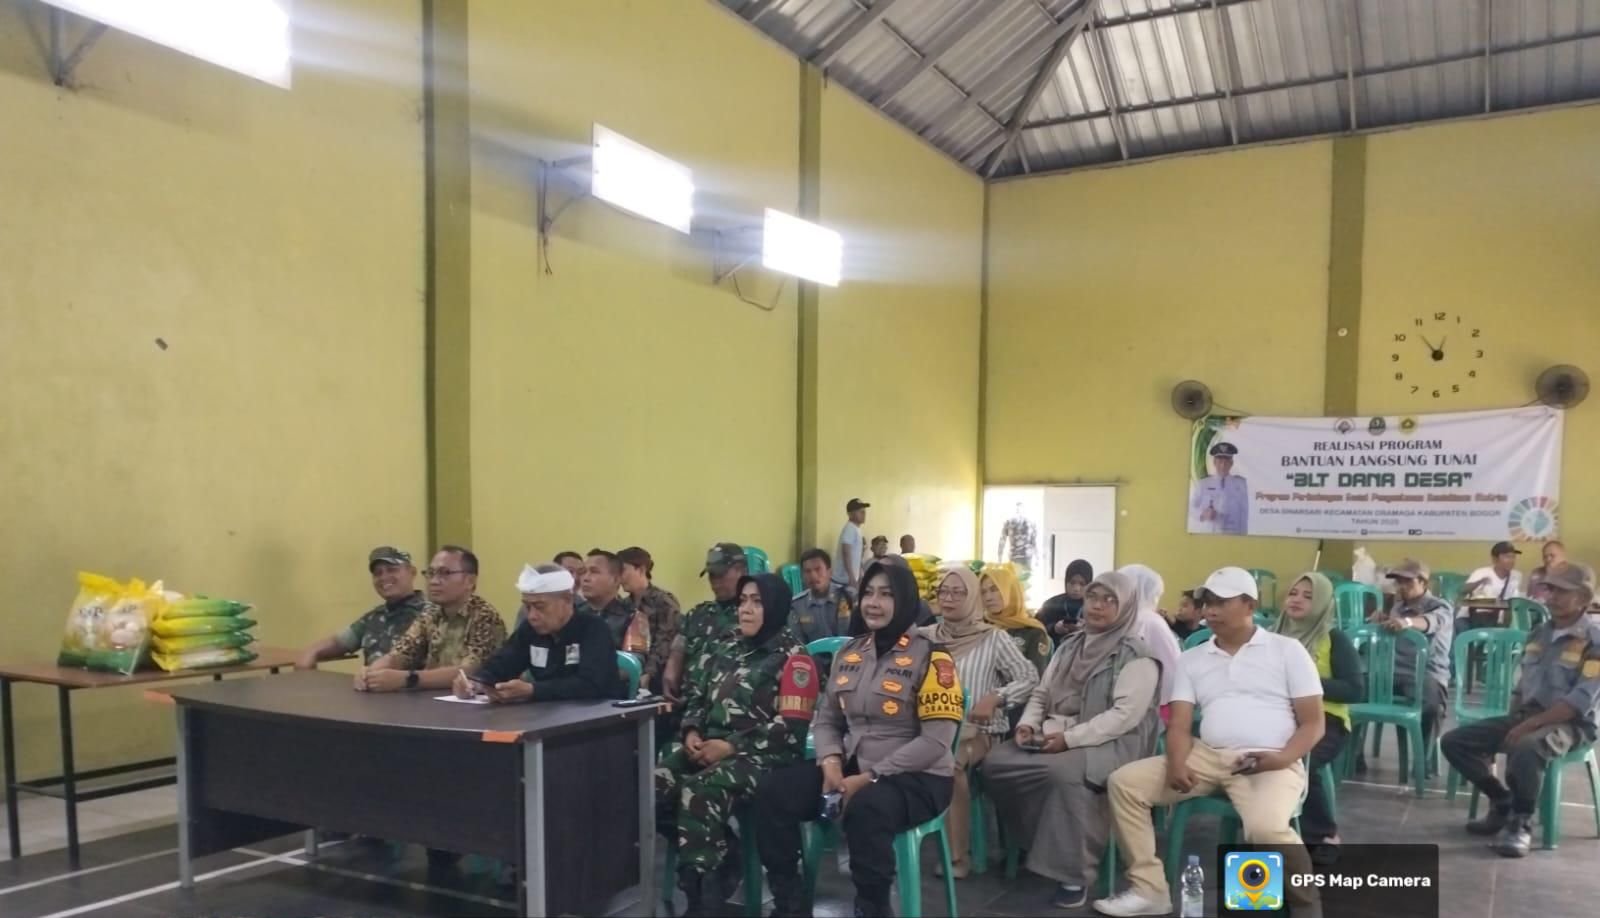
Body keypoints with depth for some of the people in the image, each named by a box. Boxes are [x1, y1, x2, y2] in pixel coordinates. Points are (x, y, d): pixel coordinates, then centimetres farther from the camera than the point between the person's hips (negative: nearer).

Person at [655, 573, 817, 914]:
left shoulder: (793, 659, -3)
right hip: (710, 746, 7)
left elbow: (791, 729, -12)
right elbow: (699, 696, 21)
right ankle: (719, 852, -2)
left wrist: (731, 746, -17)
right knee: (654, 783, -20)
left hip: (762, 757, -7)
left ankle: (702, 896, -21)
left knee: (698, 792, -34)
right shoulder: (732, 653, 21)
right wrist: (692, 732, -2)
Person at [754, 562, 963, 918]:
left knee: (867, 808, -38)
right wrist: (831, 763, -8)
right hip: (852, 767, 6)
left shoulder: (930, 657, -9)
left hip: (917, 778, -6)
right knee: (773, 791, -14)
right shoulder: (849, 653, 10)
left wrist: (870, 777, -19)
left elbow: (936, 741, -16)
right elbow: (826, 720, 15)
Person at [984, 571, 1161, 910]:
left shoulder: (1136, 656, -6)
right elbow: (1042, 693, 20)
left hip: (1110, 745, -7)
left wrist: (1071, 738, -22)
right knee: (996, 763, -12)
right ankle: (1038, 843, 4)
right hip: (1055, 739, 7)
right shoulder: (1070, 645, 16)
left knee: (1063, 770, -37)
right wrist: (1028, 723, -1)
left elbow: (1125, 715, -17)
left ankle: (1074, 874, -23)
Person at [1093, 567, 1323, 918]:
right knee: (1124, 781, -12)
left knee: (1265, 828, -36)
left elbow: (1313, 723, 2)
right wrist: (1177, 763, -15)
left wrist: (1283, 758, -18)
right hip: (1207, 757, 5)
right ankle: (1149, 889, -5)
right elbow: (1180, 725, 8)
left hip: (1271, 762, -4)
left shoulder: (1287, 650, 6)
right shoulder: (1191, 659, 15)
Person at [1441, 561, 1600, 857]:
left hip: (1570, 724, -7)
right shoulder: (1539, 633, 13)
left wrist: (1529, 726, -23)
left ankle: (1521, 823, -18)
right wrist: (1512, 723, 4)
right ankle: (1503, 803, 11)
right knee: (1454, 741, -6)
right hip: (1524, 717, 7)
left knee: (1527, 748, -41)